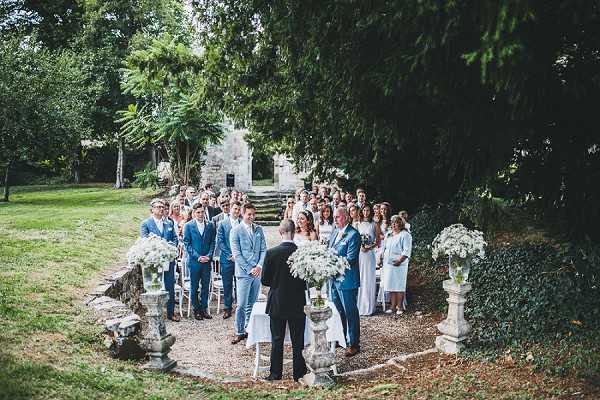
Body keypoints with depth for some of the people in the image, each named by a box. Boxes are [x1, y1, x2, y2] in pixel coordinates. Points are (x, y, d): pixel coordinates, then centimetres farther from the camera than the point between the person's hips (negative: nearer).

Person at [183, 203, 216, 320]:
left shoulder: (210, 225, 6)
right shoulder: (188, 226, -3)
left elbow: (212, 242, 7)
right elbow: (187, 244, -5)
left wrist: (209, 255, -7)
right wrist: (198, 257, -13)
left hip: (207, 261, 3)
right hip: (194, 261, -2)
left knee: (206, 286, 8)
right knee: (194, 287, 6)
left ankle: (204, 309, 19)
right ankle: (196, 310, 17)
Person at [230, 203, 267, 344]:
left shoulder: (259, 230, 11)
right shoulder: (236, 231, -3)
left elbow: (263, 249, 9)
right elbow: (236, 253, -7)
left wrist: (259, 266, -7)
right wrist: (249, 269, -12)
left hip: (257, 272, 4)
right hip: (243, 272, -4)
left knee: (252, 304, 11)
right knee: (242, 305, -6)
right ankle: (239, 332, 5)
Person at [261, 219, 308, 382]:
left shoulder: (271, 253, -13)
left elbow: (264, 280, -7)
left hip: (277, 304, 0)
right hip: (298, 304, 1)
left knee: (277, 340, 11)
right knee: (298, 341, 11)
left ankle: (275, 373, 18)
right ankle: (299, 373, 19)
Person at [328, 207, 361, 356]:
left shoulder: (353, 235, -15)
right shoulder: (335, 232, 11)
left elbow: (350, 259, -20)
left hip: (346, 280, -8)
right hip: (334, 278, 9)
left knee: (350, 312, 1)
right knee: (337, 311, 19)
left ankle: (354, 344, 11)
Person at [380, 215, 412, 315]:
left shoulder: (405, 235, -4)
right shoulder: (388, 235, 19)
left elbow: (407, 251, -11)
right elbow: (384, 248, 25)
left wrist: (400, 260, -21)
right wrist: (382, 258, 13)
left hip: (399, 265, -6)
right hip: (388, 264, 6)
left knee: (399, 286, -3)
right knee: (391, 286, 6)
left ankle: (399, 307, 3)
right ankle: (393, 306, 12)